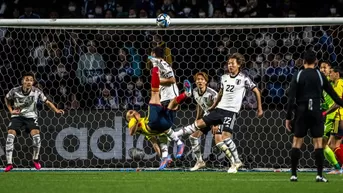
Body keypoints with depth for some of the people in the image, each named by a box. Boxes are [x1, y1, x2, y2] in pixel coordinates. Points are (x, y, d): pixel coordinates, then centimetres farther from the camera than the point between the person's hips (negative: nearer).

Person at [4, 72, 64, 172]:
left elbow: (47, 102, -1)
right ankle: (9, 163, -13)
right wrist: (11, 110, -1)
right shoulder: (15, 91, -12)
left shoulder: (37, 92, -12)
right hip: (17, 116, 0)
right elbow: (7, 99, 10)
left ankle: (35, 159, 4)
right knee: (10, 135, -20)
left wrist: (56, 110, -14)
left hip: (31, 117, 0)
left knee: (36, 135, -22)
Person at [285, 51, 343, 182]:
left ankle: (293, 174, 3)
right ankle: (319, 175, -4)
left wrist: (288, 117, -1)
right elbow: (332, 94, 5)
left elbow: (291, 98, -4)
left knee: (297, 142, 6)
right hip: (316, 111, 0)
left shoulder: (298, 76, 1)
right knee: (318, 142, 2)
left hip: (302, 111, 0)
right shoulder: (320, 76, 2)